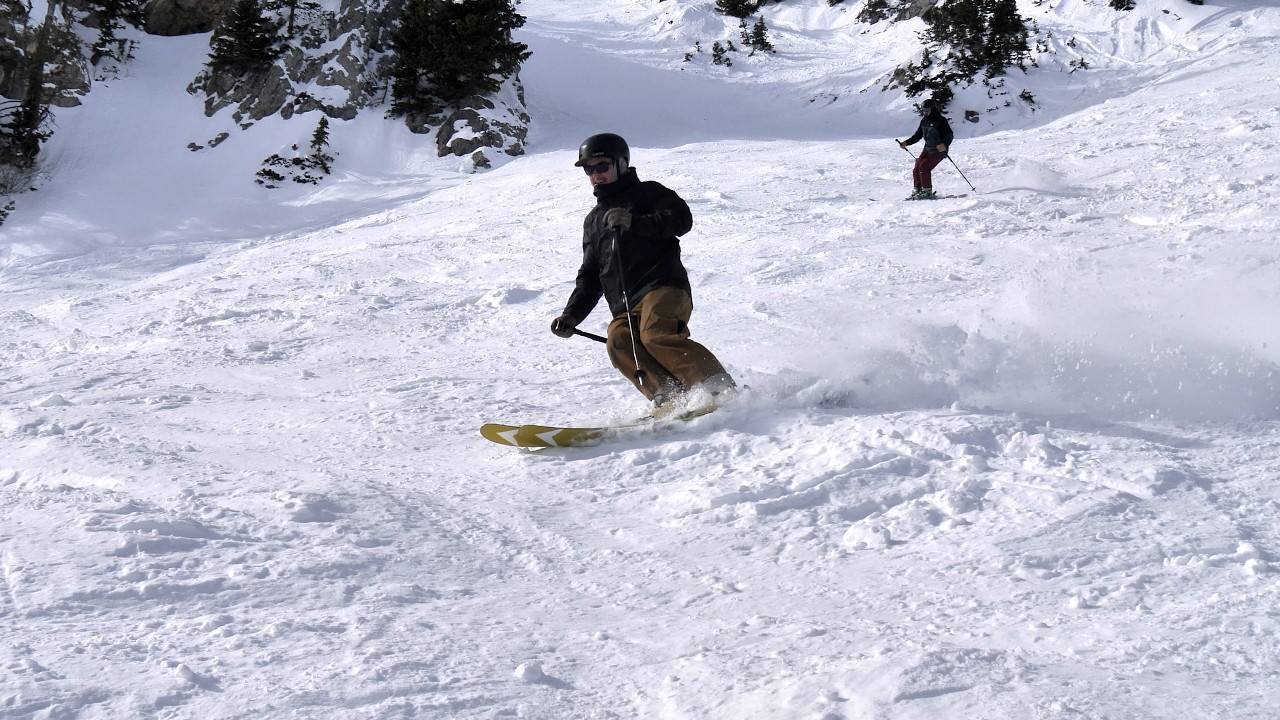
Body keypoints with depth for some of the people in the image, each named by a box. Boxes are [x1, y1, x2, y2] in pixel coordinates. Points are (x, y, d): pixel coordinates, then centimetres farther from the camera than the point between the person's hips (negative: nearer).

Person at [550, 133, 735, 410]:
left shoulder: (648, 193, 14)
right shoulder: (594, 221, 33)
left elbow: (682, 219, -4)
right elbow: (590, 278, 34)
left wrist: (634, 223, -14)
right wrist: (571, 315, 19)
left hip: (664, 287, -5)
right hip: (625, 309, 6)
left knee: (656, 334, -34)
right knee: (619, 342, -27)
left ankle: (722, 390, -36)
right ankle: (670, 397, -40)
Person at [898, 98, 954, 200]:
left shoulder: (940, 121, -13)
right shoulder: (924, 121, 10)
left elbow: (950, 135, -17)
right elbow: (917, 136, 19)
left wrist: (944, 144, -36)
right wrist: (906, 143, 8)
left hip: (939, 150, -8)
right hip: (927, 149, 8)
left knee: (924, 167, -21)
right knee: (916, 168, -2)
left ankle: (927, 191, -14)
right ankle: (917, 190, 9)